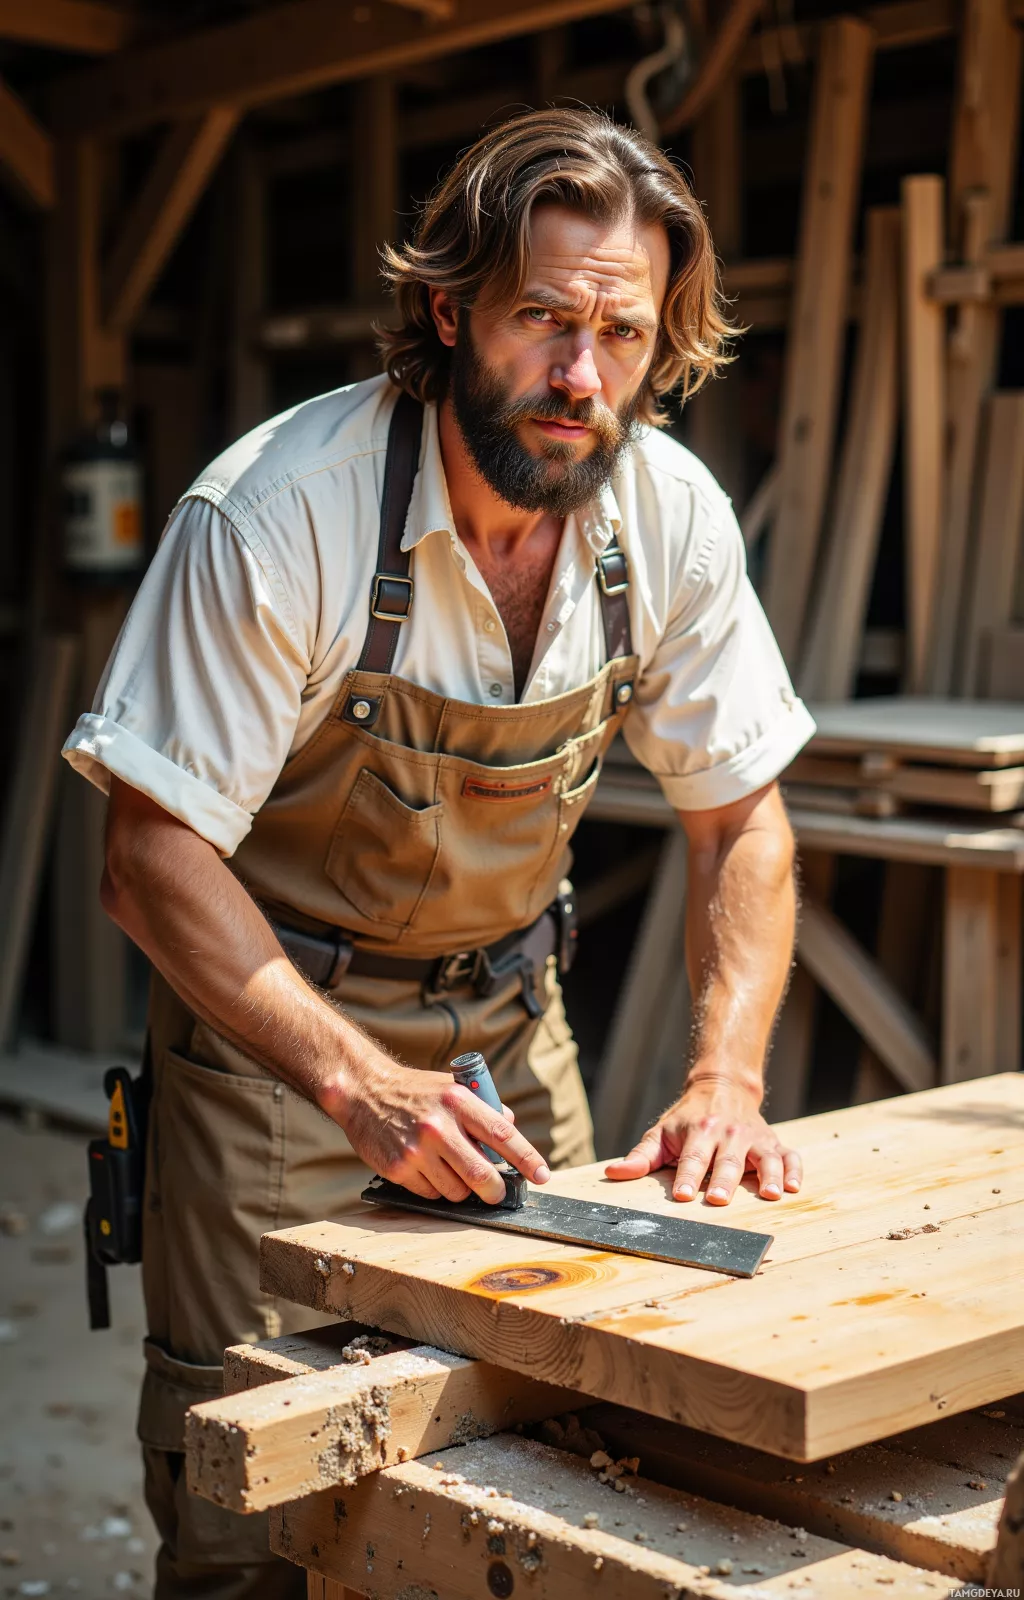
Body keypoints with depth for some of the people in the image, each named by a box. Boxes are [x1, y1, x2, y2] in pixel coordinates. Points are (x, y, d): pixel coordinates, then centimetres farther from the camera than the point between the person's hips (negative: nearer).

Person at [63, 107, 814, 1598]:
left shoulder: (672, 515, -11)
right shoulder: (275, 511, -25)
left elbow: (741, 816, -2)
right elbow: (153, 855, -22)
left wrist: (726, 1075, -17)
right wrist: (356, 1082, -33)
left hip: (510, 1011, 4)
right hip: (272, 1019, -4)